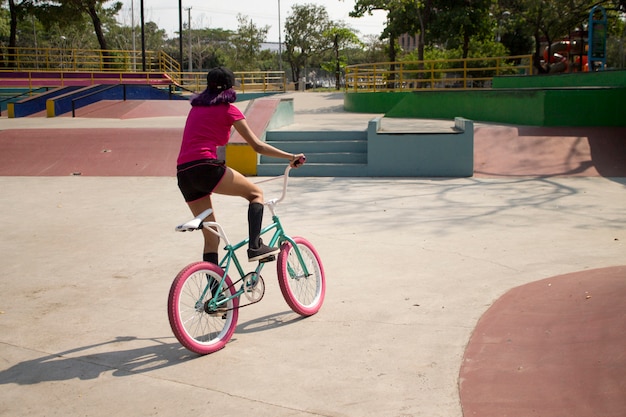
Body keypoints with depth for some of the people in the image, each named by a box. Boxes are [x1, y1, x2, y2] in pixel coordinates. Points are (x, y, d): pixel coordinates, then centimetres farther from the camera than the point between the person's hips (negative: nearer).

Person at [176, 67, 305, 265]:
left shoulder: (196, 107, 24)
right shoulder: (228, 109, 4)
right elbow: (257, 146, 0)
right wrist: (291, 157, 3)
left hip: (183, 174, 7)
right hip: (205, 167, -7)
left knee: (211, 236, 12)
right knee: (256, 193, 11)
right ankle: (255, 246, -5)